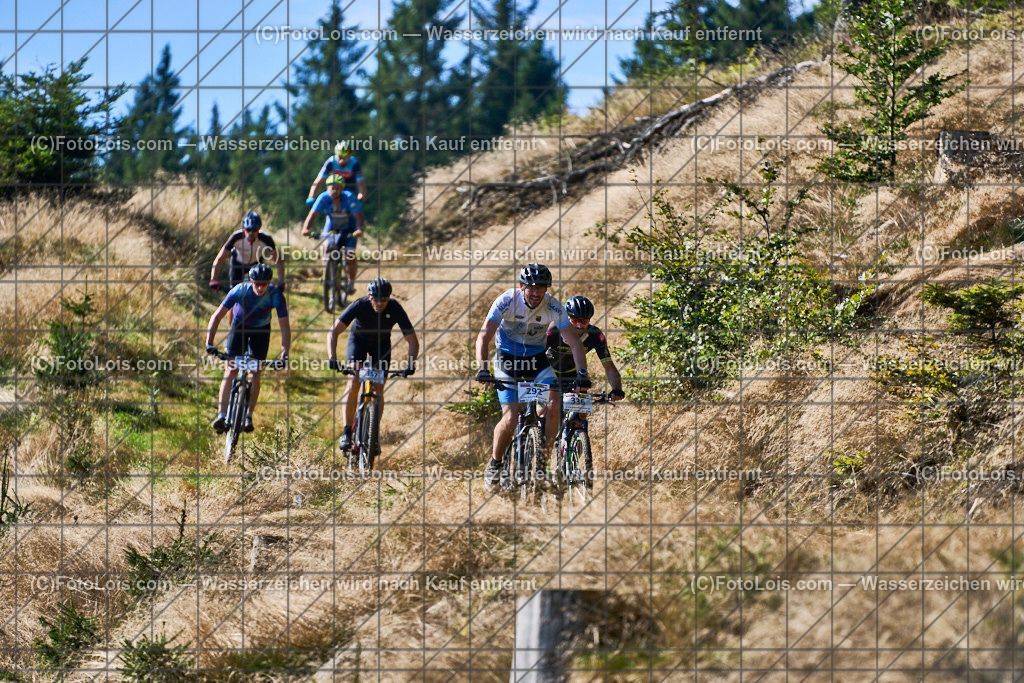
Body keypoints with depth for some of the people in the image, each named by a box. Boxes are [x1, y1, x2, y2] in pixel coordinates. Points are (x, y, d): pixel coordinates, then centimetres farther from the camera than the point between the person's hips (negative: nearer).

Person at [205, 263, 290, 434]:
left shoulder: (276, 295, -31)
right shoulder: (240, 290, -32)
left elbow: (285, 327, -28)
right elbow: (217, 316, -30)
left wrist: (284, 354, -39)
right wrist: (209, 343, -40)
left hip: (261, 330, 1)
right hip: (239, 325, -1)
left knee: (255, 373, -6)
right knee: (232, 369, -12)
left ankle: (248, 416, 5)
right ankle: (221, 415, -18)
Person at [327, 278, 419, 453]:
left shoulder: (395, 309, -30)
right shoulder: (359, 306, -33)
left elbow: (413, 340, -25)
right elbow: (333, 332, -36)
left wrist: (411, 363, -42)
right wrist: (332, 357, -50)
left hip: (381, 343, 1)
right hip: (359, 339, -1)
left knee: (378, 389, -10)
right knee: (354, 383, -20)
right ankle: (347, 432, -15)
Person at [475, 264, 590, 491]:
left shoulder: (553, 307, -17)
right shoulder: (506, 301, -23)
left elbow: (574, 342, -17)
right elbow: (483, 337, -28)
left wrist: (582, 374, -31)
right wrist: (483, 369, -42)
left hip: (537, 360, 2)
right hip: (507, 360, -2)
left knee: (553, 406, -23)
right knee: (510, 419, -17)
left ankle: (541, 465, -9)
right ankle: (495, 463, 9)